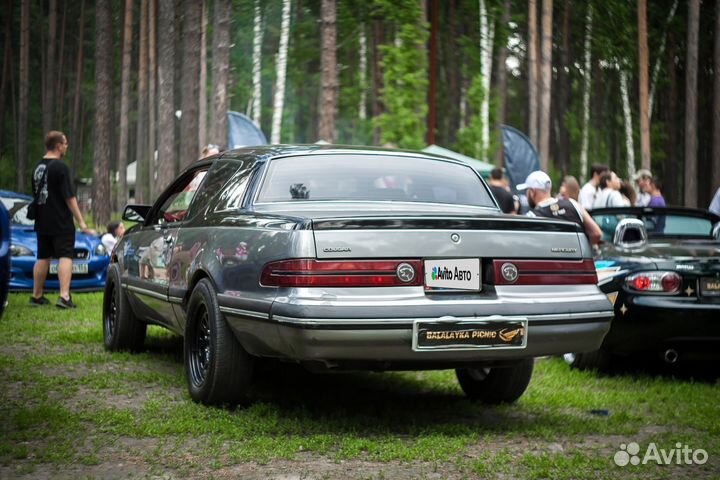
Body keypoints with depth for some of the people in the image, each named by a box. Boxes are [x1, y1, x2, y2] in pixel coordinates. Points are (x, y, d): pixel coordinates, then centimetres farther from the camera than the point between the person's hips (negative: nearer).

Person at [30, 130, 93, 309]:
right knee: (65, 256, -7)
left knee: (42, 258, 14)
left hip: (42, 222, 7)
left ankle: (37, 296, 20)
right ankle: (64, 296, -17)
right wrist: (81, 222, -14)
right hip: (61, 223, -7)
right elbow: (69, 197, -16)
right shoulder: (60, 167, -14)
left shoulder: (37, 167, 10)